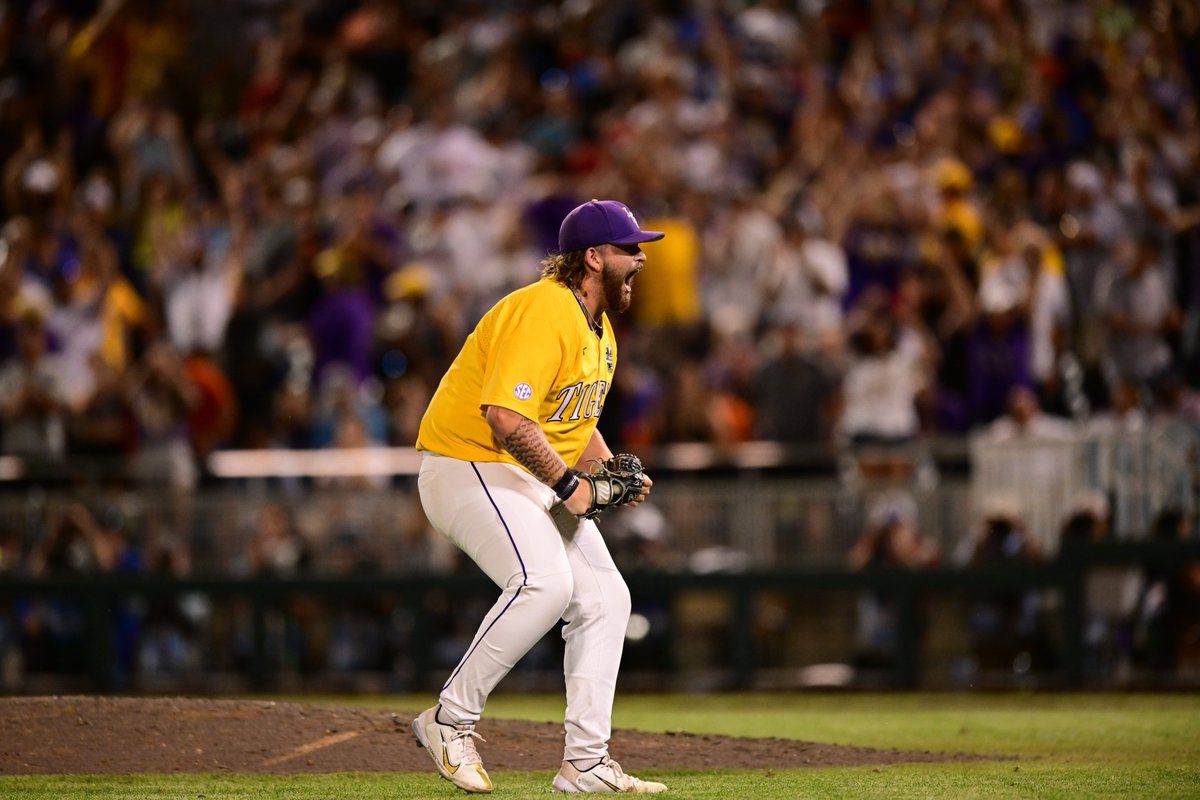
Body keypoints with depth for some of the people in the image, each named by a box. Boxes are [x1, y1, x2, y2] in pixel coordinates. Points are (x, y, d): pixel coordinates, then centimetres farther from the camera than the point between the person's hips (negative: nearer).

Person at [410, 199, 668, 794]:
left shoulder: (600, 330, 14)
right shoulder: (542, 313, -21)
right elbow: (505, 416, -30)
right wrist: (567, 483, -24)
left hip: (540, 478, 10)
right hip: (468, 469, -10)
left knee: (605, 598, 3)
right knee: (545, 582, -29)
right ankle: (451, 720, -17)